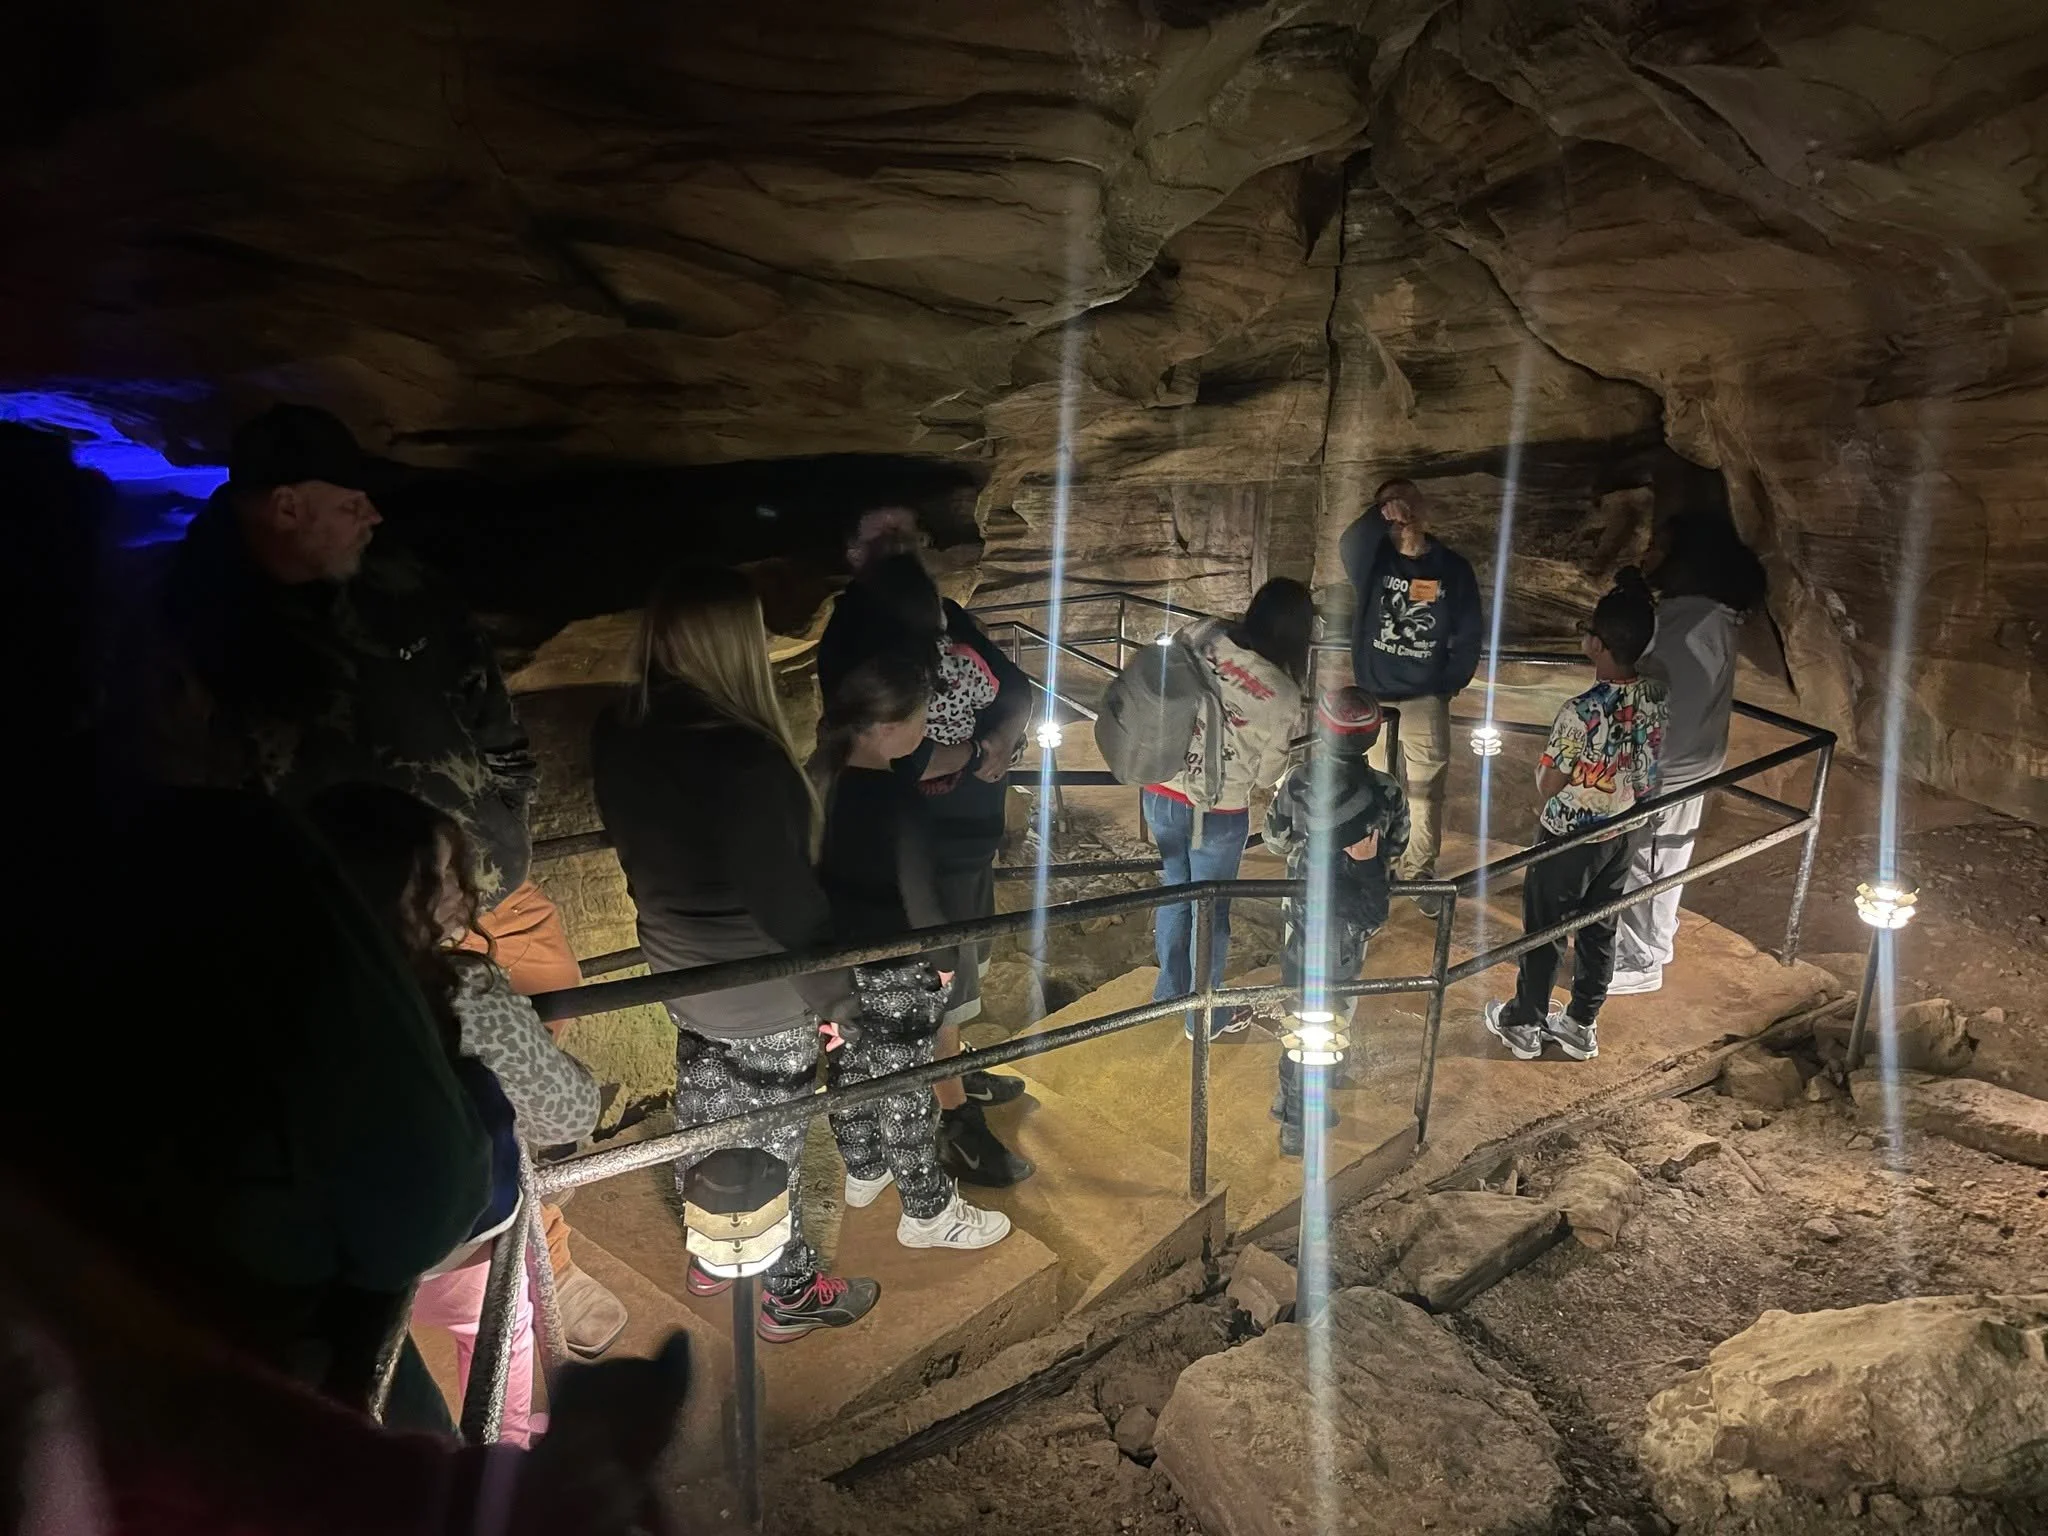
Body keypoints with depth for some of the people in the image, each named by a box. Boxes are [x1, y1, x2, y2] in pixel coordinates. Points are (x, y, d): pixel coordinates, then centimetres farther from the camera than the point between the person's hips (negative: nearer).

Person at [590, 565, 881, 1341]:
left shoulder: (617, 734, -8)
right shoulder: (742, 757, -32)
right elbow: (788, 898, -24)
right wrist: (835, 993, -10)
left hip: (679, 968, 7)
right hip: (762, 990, -7)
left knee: (703, 1113, 25)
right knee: (770, 1142, 13)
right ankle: (790, 1294, 34)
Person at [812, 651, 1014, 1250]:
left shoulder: (820, 776, -7)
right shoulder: (898, 797, -28)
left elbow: (816, 865, 5)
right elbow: (918, 893, -22)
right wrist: (944, 958, -6)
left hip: (834, 957, 7)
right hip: (894, 971, -7)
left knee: (851, 1065, 24)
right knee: (905, 1088, 8)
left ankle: (863, 1171, 47)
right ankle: (928, 1213, 26)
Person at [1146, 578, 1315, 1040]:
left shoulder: (1201, 635, -12)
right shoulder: (1284, 695, -18)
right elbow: (1266, 776, -6)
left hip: (1161, 793, 4)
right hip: (1218, 815, -4)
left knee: (1175, 889, 25)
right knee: (1210, 911, 15)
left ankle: (1171, 988, 46)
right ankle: (1205, 1017, 34)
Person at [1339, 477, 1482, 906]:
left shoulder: (1453, 568, 1)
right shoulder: (1374, 560, -2)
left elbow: (1468, 636, 5)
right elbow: (1348, 547, -27)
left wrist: (1449, 686, 1)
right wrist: (1382, 513, -28)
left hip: (1425, 699, 0)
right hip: (1372, 697, 0)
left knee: (1426, 790, 3)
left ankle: (1419, 873, 14)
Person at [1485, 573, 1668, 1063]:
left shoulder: (1581, 711, -30)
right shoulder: (1656, 697, -10)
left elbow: (1548, 786, -18)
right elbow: (1648, 767, 4)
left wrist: (1546, 763, 0)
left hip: (1570, 838, -6)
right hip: (1623, 834, 6)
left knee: (1543, 931, 13)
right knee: (1599, 931, 20)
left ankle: (1523, 1024, 29)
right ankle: (1582, 1025, 36)